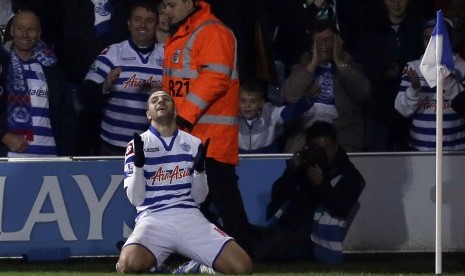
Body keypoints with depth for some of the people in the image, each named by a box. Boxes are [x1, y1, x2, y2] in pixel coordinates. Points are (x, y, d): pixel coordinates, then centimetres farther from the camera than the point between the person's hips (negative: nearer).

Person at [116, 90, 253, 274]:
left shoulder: (193, 144, 14)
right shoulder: (138, 145, 5)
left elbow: (199, 197, 12)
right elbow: (136, 199, -2)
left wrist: (199, 169, -7)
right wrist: (138, 163, -16)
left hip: (190, 217, 3)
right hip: (153, 218, -3)